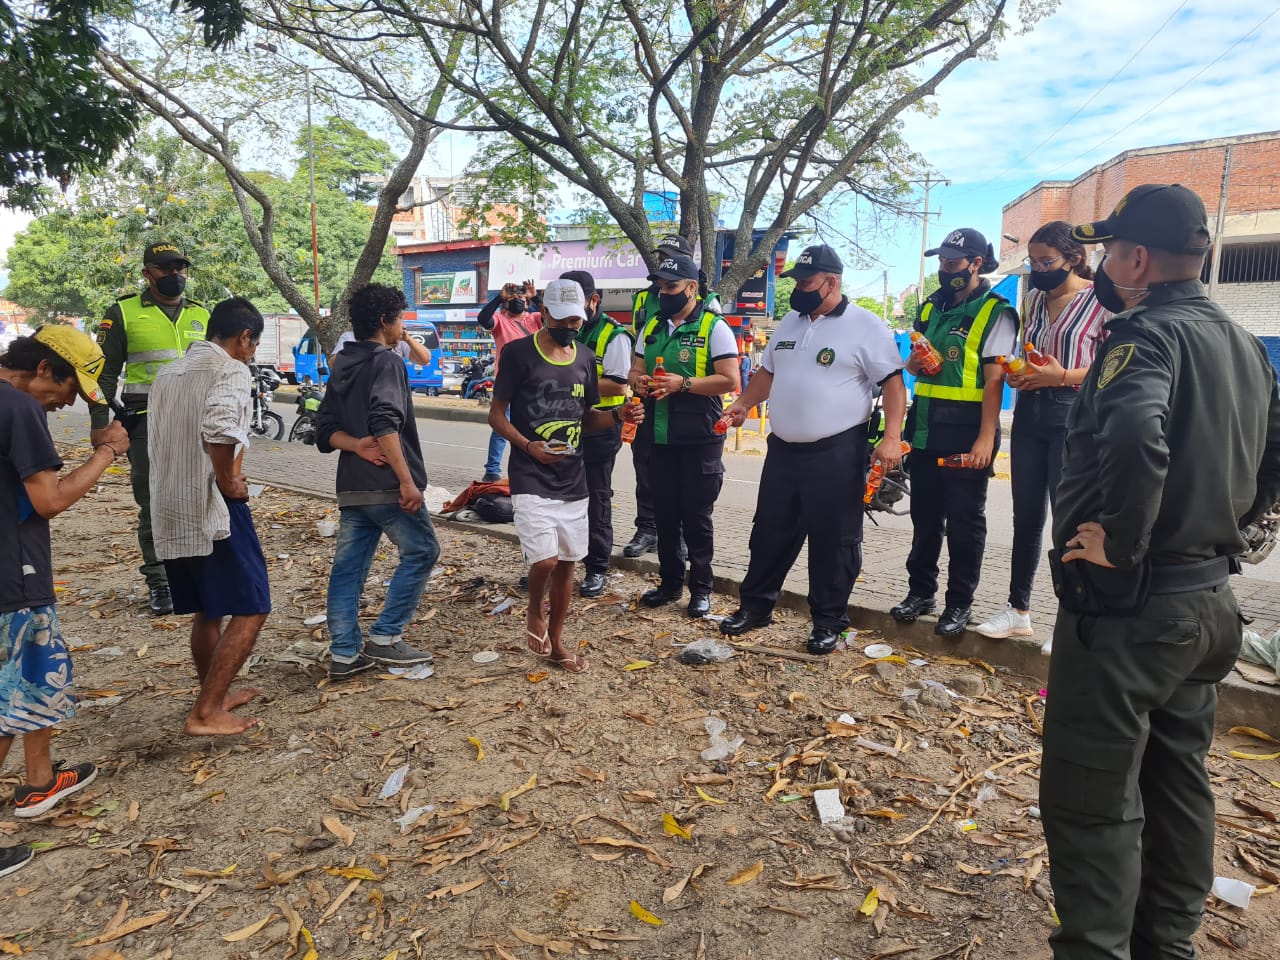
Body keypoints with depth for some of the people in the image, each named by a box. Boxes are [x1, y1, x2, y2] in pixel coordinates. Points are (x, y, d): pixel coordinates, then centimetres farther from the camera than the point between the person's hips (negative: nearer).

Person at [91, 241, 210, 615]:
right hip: (148, 422, -3)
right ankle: (159, 583, 12)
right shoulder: (124, 313, 2)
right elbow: (105, 371, 3)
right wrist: (99, 422, -3)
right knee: (153, 507, 2)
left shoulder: (200, 315, 13)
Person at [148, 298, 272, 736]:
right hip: (213, 509, -8)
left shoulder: (168, 372, 16)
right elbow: (218, 426, -31)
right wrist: (228, 480, -17)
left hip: (168, 513, 9)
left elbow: (156, 439, 23)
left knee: (206, 610, 20)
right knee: (251, 608, 0)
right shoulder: (230, 368, -10)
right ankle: (206, 713, -1)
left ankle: (214, 696, 32)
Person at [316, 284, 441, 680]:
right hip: (386, 485, -8)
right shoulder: (387, 361, -9)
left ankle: (343, 654, 13)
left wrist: (356, 445, -5)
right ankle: (384, 638, 6)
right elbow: (385, 423, -24)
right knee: (421, 551, 6)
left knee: (348, 567, 9)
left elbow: (325, 429, 11)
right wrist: (407, 480, -26)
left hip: (351, 486, 8)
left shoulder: (341, 367, 17)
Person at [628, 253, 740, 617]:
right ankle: (670, 583, 28)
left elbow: (729, 381, -15)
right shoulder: (652, 328, 12)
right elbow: (635, 371, 14)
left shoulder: (713, 327, -7)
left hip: (700, 440, -6)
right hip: (660, 438, 6)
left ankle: (701, 589, 18)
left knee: (697, 519, 4)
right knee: (665, 517, 13)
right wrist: (639, 381, -10)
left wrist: (683, 383, -23)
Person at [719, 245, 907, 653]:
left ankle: (828, 621, 18)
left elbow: (893, 382, -10)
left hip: (837, 453, -6)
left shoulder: (866, 326, -7)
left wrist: (892, 438, -20)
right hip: (783, 450, 6)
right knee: (770, 532, 13)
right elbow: (768, 371, 21)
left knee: (833, 540, 4)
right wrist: (744, 403, 6)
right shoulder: (789, 323, 12)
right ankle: (755, 606, 27)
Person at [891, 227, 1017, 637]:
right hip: (925, 426, 6)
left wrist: (986, 438, -20)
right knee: (924, 514, 13)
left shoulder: (995, 312, -7)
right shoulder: (932, 305, 13)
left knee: (964, 519, 3)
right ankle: (920, 590, 26)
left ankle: (960, 603, 15)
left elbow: (994, 380, -13)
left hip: (966, 430, -6)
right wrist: (917, 363, -3)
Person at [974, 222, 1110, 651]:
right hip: (1029, 412, 6)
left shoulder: (1101, 301, -7)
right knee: (1026, 517, 11)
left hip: (1073, 415, -6)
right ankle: (1018, 610, 22)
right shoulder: (1033, 299, 12)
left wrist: (1065, 376, -23)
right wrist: (1015, 373, 0)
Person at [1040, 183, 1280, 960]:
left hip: (1127, 604, -10)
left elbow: (1136, 437, -37)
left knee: (1092, 800, 1)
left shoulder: (1150, 333, -17)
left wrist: (1121, 541, -25)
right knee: (1179, 783, 20)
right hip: (1209, 599, 10)